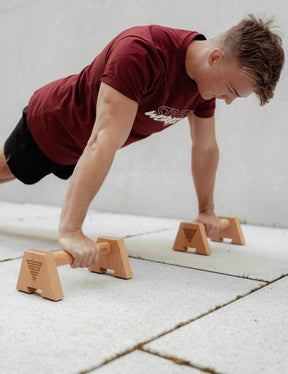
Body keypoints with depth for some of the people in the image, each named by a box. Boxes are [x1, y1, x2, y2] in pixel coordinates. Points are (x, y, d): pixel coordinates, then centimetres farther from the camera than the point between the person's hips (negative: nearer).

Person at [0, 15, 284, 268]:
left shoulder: (207, 80, -18)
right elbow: (104, 142, -51)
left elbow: (205, 148, -5)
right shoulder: (141, 53, -44)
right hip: (49, 124, -7)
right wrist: (70, 230, -53)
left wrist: (207, 212, 3)